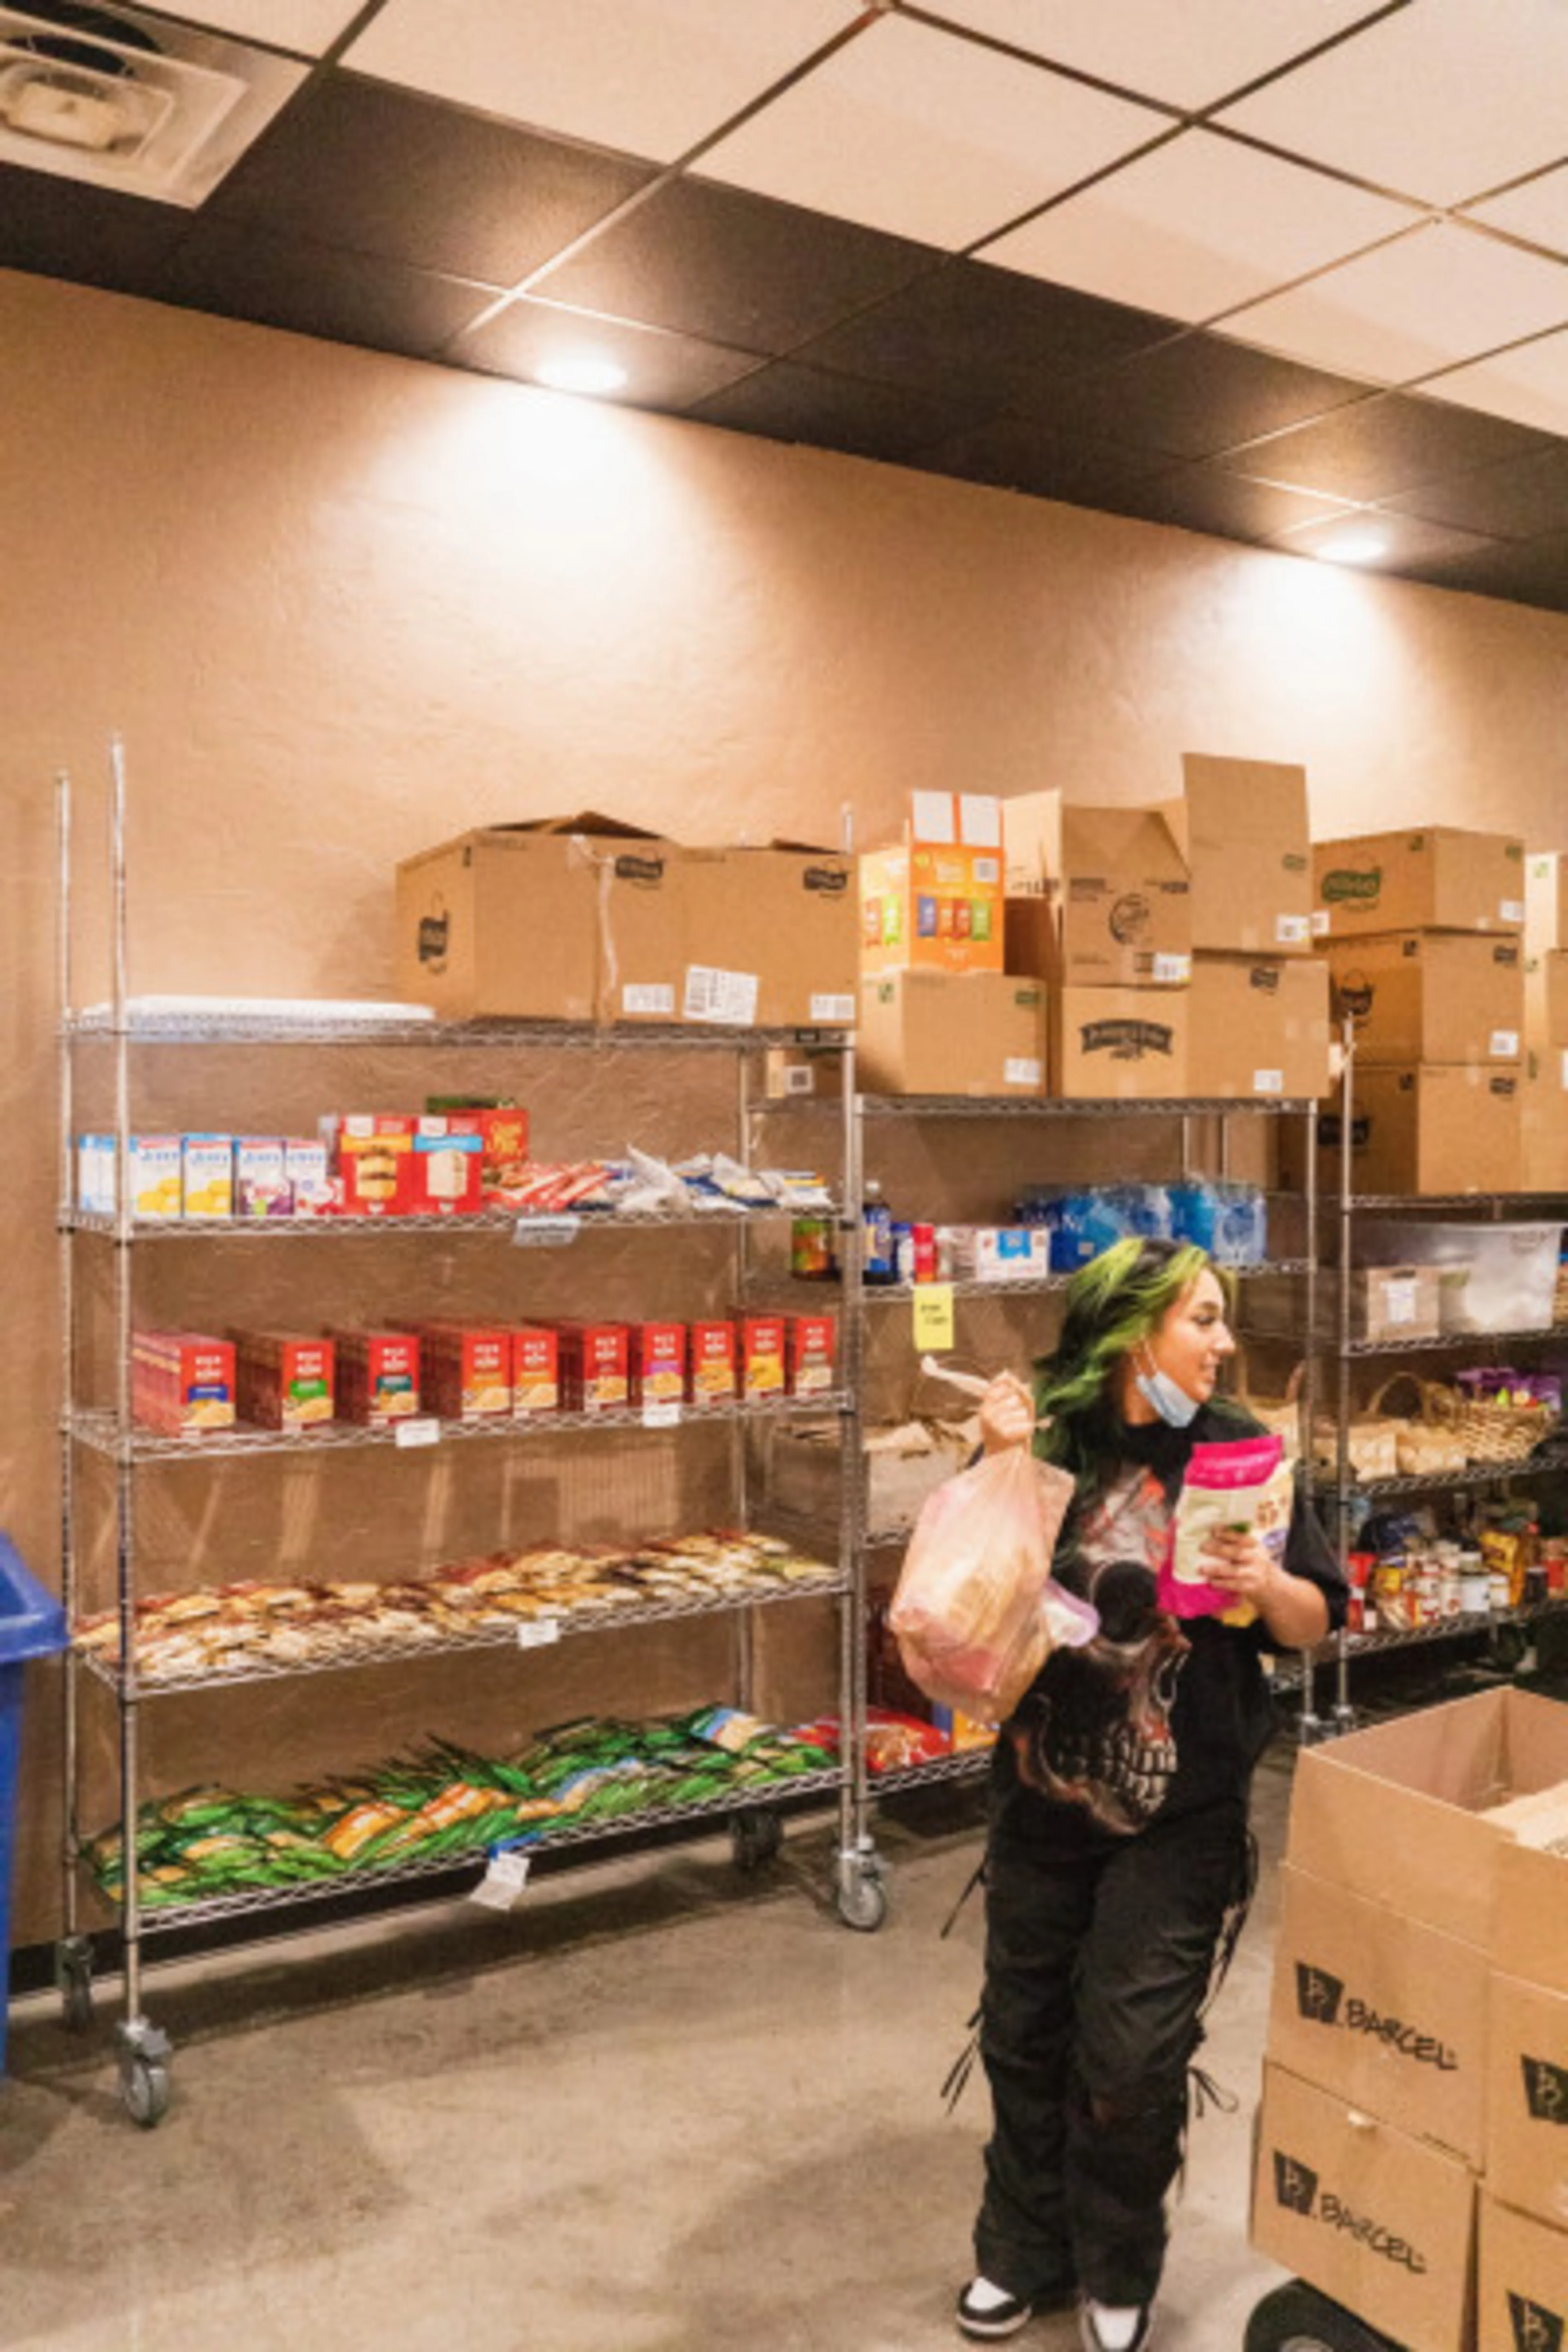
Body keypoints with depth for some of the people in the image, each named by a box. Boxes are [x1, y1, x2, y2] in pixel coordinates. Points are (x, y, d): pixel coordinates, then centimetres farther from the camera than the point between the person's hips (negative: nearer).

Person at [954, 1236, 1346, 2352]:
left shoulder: (1239, 1448, -9)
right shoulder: (1042, 1441, -8)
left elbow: (1317, 1623, -2)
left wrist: (1266, 1586, -24)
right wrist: (999, 1467, -21)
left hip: (1182, 1814, -1)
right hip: (1043, 1795, 2)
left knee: (1131, 2057, 5)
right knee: (1023, 2034, 16)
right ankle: (1022, 2250, 40)